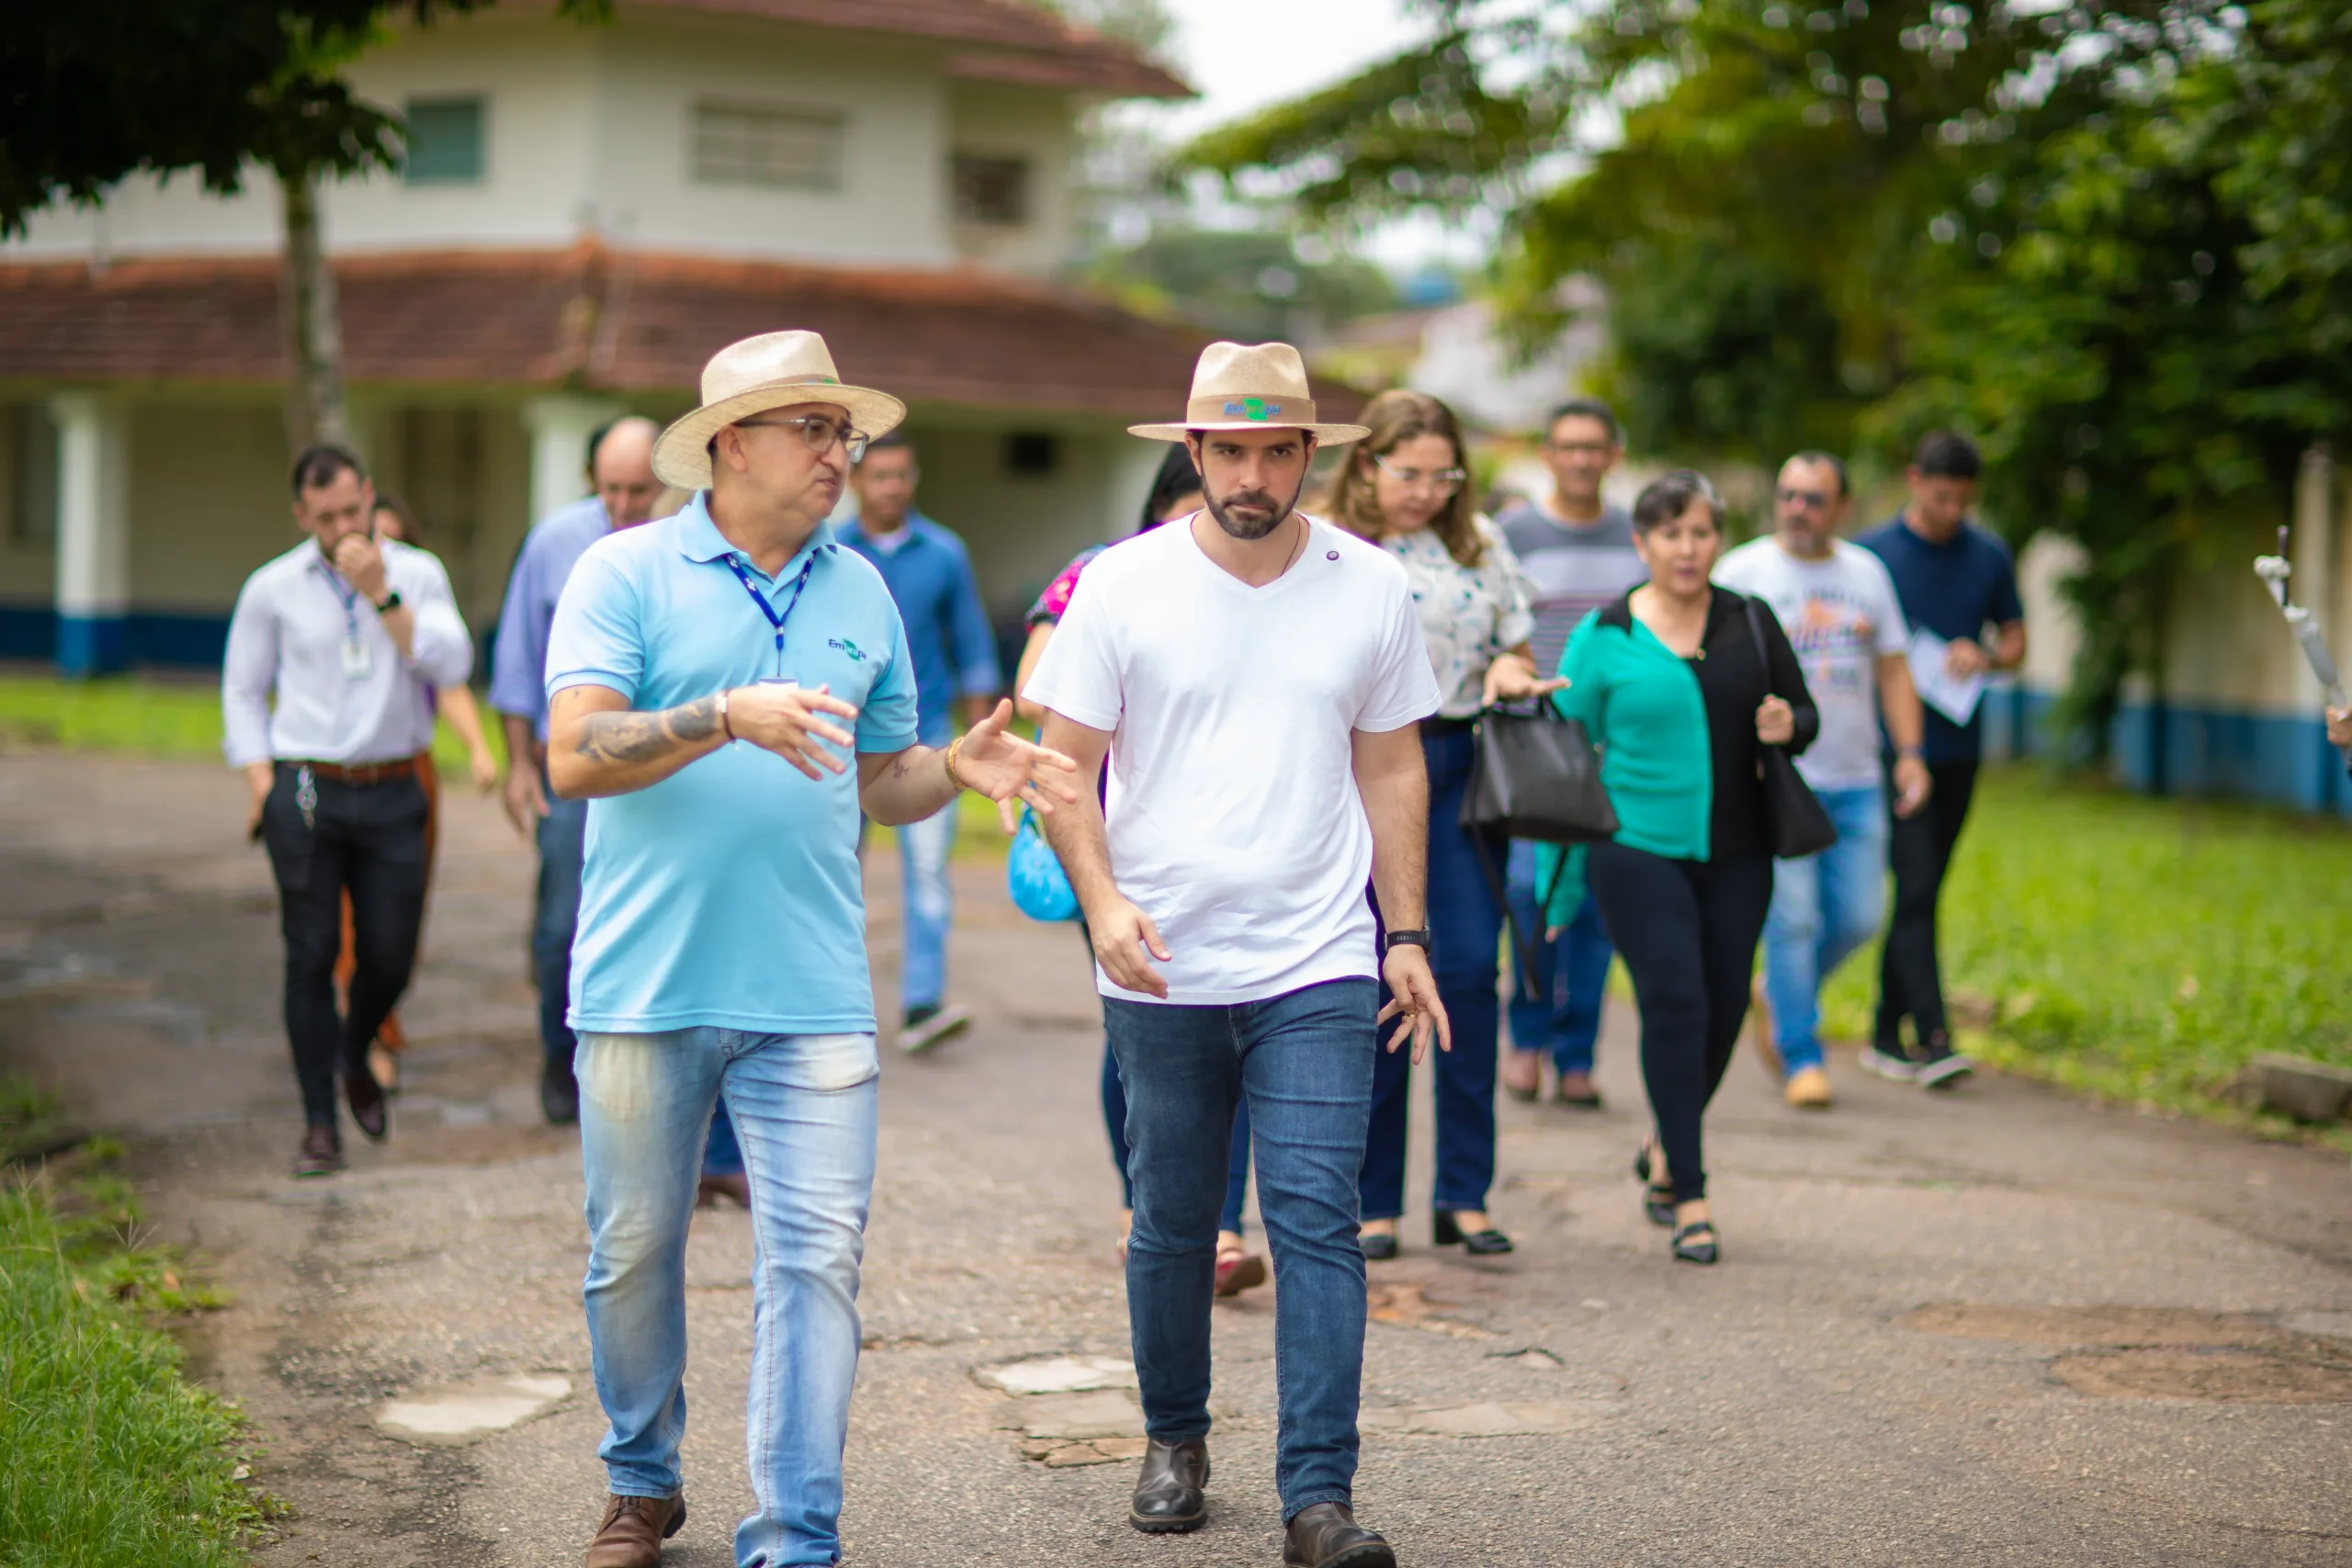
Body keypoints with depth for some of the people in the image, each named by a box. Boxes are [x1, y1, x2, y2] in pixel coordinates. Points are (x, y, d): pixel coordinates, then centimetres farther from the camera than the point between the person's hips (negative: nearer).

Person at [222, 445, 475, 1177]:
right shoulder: (272, 588, 4)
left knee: (390, 954, 3)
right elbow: (242, 691, 10)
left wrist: (380, 593, -15)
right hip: (306, 792, -1)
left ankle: (355, 1059, 34)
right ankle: (320, 1122, 5)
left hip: (392, 793, 1)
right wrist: (261, 784, 0)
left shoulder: (418, 574, 4)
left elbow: (451, 666, -10)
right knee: (311, 957, -3)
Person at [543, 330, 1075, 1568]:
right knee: (633, 1254, 10)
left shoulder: (863, 593, 12)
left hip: (810, 999, 3)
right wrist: (730, 717, -24)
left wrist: (958, 768, -4)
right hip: (647, 988, -2)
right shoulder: (627, 574, -1)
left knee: (817, 1257, -5)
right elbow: (573, 757, -12)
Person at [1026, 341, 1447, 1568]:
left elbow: (1392, 769, 11)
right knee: (1171, 1226, 11)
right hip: (1161, 972, 0)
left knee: (1317, 1221, -9)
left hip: (1321, 969, 0)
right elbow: (1068, 764, 0)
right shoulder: (1122, 585, -1)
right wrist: (1101, 899, -16)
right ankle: (1174, 1442, 32)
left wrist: (1406, 934, 6)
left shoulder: (1370, 588, 4)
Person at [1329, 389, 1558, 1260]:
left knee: (1470, 969, -6)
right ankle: (1373, 1199, 11)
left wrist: (1508, 674, -5)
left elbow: (1515, 649, 16)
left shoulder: (1478, 544, 11)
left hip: (1460, 765, 2)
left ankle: (1464, 1193, 3)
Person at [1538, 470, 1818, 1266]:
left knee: (1724, 1011, 9)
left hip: (1735, 851, 4)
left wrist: (1787, 727, -11)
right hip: (1637, 848, -4)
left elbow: (1805, 714, 15)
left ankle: (1666, 1149, 36)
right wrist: (1558, 883, 1)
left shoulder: (1750, 622, 7)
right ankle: (1689, 1200, -3)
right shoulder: (1602, 637, -2)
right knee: (1674, 1006, -10)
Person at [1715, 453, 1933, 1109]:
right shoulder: (1742, 572, -1)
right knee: (1791, 919, -7)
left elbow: (1892, 668, 15)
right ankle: (1800, 1056, 4)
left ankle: (1777, 993, 29)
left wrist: (1910, 752, 5)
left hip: (1856, 782, 4)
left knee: (1858, 916, 2)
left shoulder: (1866, 572, 12)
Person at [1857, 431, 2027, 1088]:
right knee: (1915, 886, -12)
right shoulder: (1872, 554, -2)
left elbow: (2016, 640, 15)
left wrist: (1985, 657, -6)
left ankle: (1887, 1034, 19)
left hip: (1959, 749, 4)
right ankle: (1933, 1039, -15)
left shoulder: (1989, 557, 8)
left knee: (1922, 892, 10)